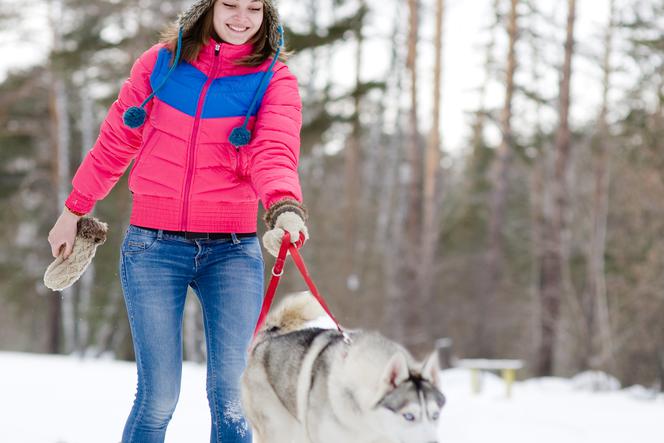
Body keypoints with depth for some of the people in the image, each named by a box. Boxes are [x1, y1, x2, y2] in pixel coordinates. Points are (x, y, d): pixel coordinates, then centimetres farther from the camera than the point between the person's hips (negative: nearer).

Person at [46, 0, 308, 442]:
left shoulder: (274, 78, 1)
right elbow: (115, 142, 14)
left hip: (233, 251, 0)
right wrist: (73, 210, 16)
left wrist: (285, 207, -36)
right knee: (159, 398, -4)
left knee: (231, 399, -8)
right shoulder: (160, 63, 6)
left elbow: (276, 152, -17)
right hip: (154, 244, 0)